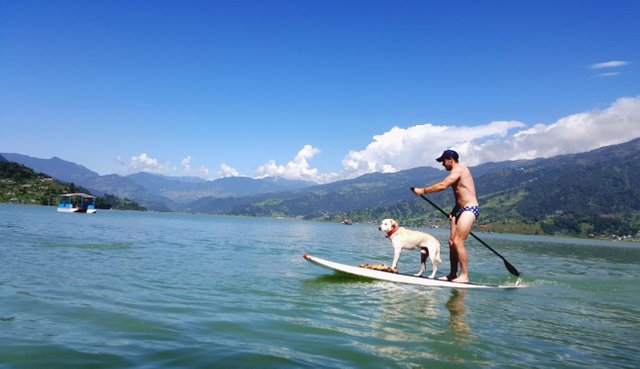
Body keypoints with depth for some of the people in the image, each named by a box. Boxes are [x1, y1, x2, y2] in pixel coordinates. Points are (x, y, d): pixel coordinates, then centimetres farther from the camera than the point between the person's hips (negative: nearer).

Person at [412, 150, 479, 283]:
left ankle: (464, 276, -10)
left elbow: (442, 185, -23)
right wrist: (454, 211, 16)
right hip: (461, 209, 10)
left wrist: (423, 190, -16)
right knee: (452, 242, 7)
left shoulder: (458, 169, -11)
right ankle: (453, 274, 13)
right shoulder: (457, 171, 19)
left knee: (458, 242, -15)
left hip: (470, 209, -10)